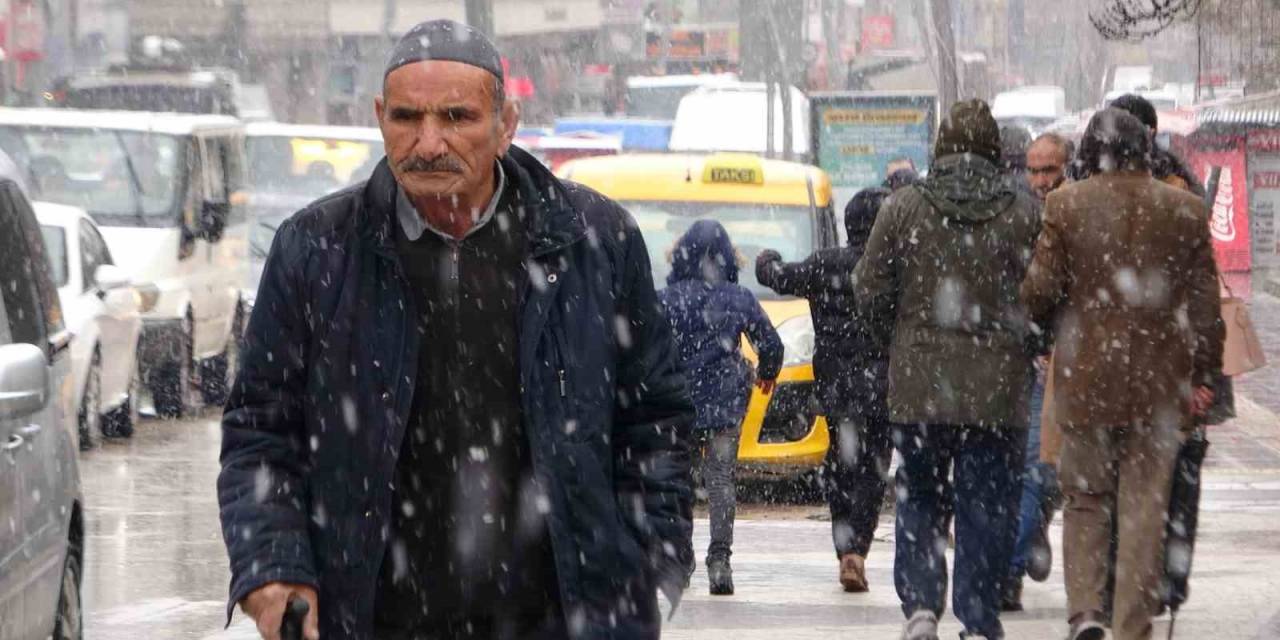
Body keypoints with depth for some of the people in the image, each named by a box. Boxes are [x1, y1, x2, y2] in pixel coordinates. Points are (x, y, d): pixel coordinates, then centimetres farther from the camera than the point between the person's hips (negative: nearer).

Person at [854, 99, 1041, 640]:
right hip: (997, 390, -1)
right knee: (987, 505, 5)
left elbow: (870, 291, 0)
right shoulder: (1024, 215, -4)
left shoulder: (903, 209, -2)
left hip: (919, 383, 1)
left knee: (919, 499, 13)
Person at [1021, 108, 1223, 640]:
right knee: (1145, 507, 6)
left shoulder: (1066, 206, -5)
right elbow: (1204, 302, 3)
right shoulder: (1184, 210, 1)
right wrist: (1203, 374, 12)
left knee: (1086, 499, 11)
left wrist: (1037, 319, 18)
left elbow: (1041, 288, -5)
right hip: (1159, 380, 1)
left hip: (1087, 377, -1)